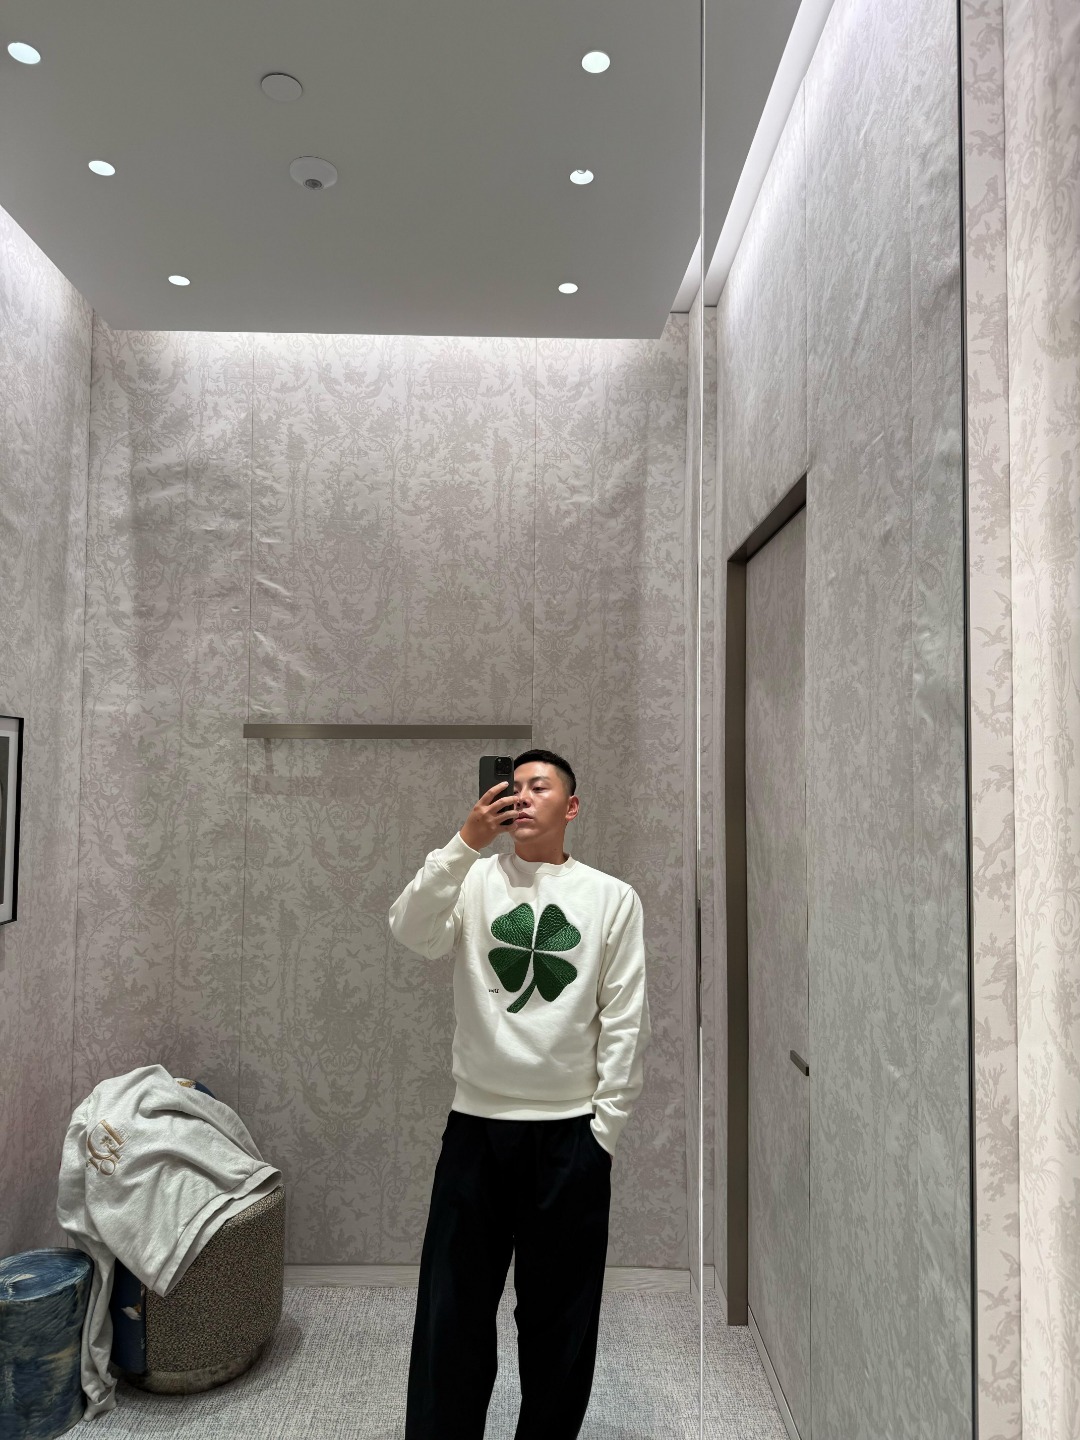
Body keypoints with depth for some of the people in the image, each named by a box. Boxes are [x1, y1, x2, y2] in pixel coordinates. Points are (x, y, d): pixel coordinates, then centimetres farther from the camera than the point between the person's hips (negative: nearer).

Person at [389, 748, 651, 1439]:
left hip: (570, 1130, 0)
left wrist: (604, 1128, -2)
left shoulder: (614, 897, 0)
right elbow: (412, 934, -17)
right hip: (475, 1123, 1)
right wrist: (465, 842, -25)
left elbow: (626, 1021, 0)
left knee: (561, 1313, 14)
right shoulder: (475, 879, 2)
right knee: (452, 1308, 11)